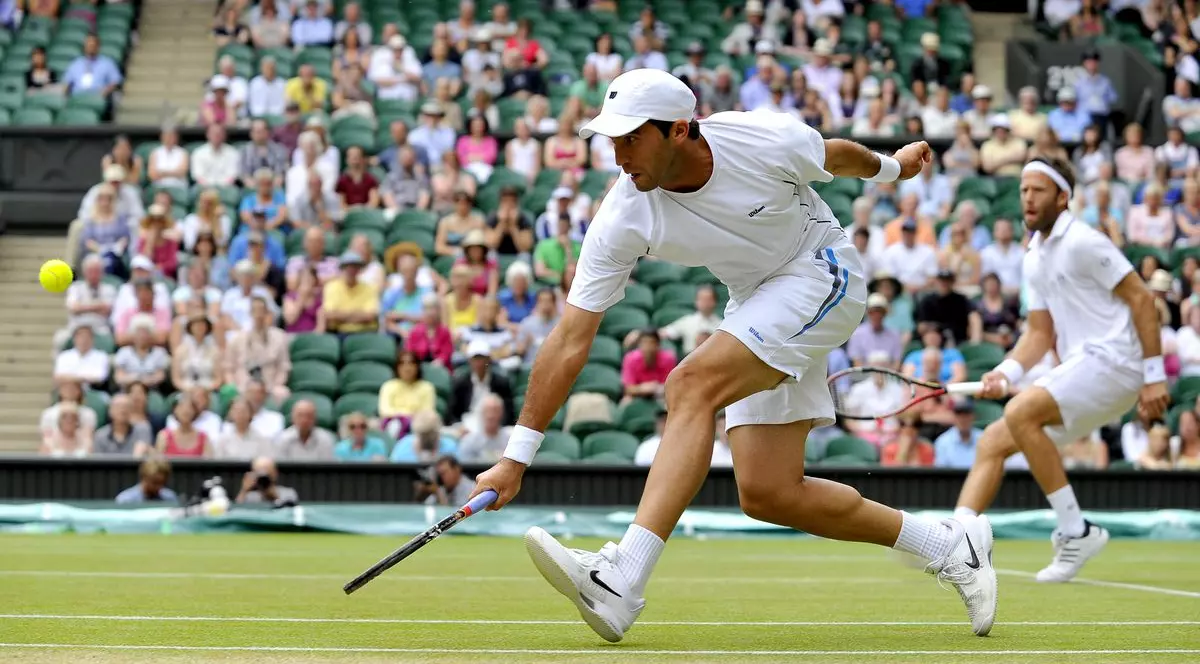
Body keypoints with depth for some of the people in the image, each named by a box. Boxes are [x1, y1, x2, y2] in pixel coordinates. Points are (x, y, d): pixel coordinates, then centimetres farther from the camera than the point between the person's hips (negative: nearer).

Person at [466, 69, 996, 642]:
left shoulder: (768, 142, -24)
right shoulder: (621, 221, -18)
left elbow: (838, 155, 1)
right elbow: (570, 342, -17)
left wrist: (891, 168, 23)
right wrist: (516, 457, -20)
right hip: (754, 303, 6)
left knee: (692, 386, -28)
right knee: (767, 494, -4)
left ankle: (620, 585, -39)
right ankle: (946, 546, 15)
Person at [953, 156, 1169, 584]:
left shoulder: (1081, 242, -10)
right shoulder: (1033, 260, 17)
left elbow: (1141, 298, -12)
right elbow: (1040, 333, 18)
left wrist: (1154, 375, -15)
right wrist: (1006, 373, -2)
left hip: (1112, 359, -9)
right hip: (1079, 367, 9)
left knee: (1021, 413, -26)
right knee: (992, 442, 2)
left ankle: (1076, 531, -19)